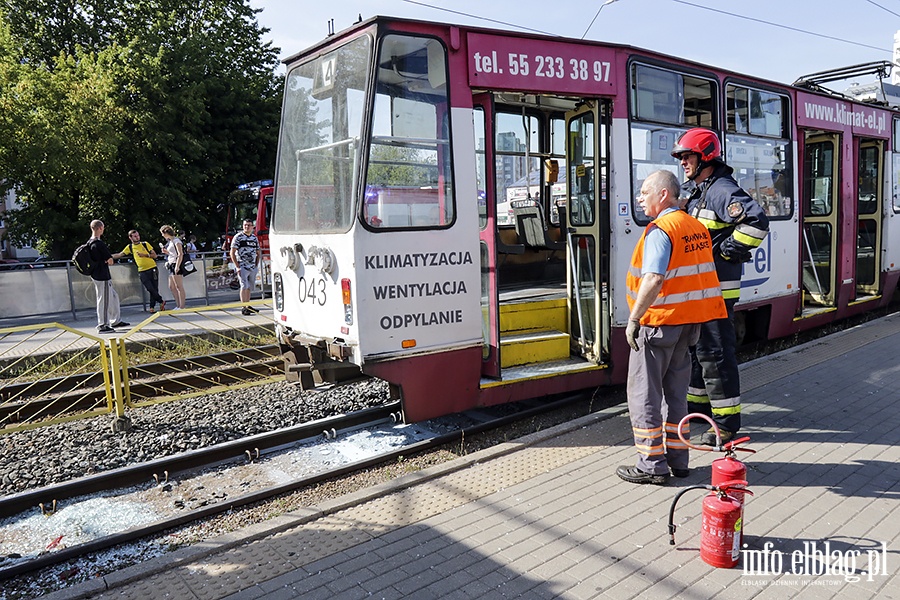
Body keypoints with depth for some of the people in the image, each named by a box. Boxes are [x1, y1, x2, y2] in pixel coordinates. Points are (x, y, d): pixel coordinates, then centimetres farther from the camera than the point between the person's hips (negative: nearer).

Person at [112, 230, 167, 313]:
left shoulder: (145, 244, 3)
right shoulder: (129, 247, 8)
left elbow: (154, 255, 1)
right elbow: (119, 255, 14)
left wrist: (145, 255, -13)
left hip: (152, 269, -1)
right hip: (142, 271, 1)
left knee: (154, 289, -2)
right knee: (150, 289, -10)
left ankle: (152, 307, 8)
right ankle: (161, 301, 7)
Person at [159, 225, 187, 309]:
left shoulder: (176, 241, -10)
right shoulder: (170, 242, 18)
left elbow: (180, 254, -18)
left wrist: (177, 266, -24)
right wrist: (164, 250, 12)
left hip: (176, 265, -10)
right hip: (171, 265, 10)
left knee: (179, 287, -7)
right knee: (171, 287, 11)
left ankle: (182, 306, -4)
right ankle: (178, 305, 16)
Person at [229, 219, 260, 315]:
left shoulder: (255, 238, 13)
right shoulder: (238, 237, -3)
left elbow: (258, 253, 21)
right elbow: (232, 253, -6)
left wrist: (256, 266, 10)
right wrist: (237, 267, -12)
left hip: (253, 268, 5)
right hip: (242, 267, -5)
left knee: (249, 287, 12)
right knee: (244, 286, -13)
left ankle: (248, 306, 21)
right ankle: (244, 308, -11)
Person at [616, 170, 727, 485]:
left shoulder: (660, 230, -15)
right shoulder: (697, 227, 12)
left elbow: (654, 280, -26)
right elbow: (702, 275, 15)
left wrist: (633, 319, -22)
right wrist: (694, 322, 20)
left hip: (659, 321, -9)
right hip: (689, 319, 9)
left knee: (643, 393, 1)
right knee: (675, 391, 17)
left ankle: (652, 465, 6)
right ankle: (677, 459, 23)